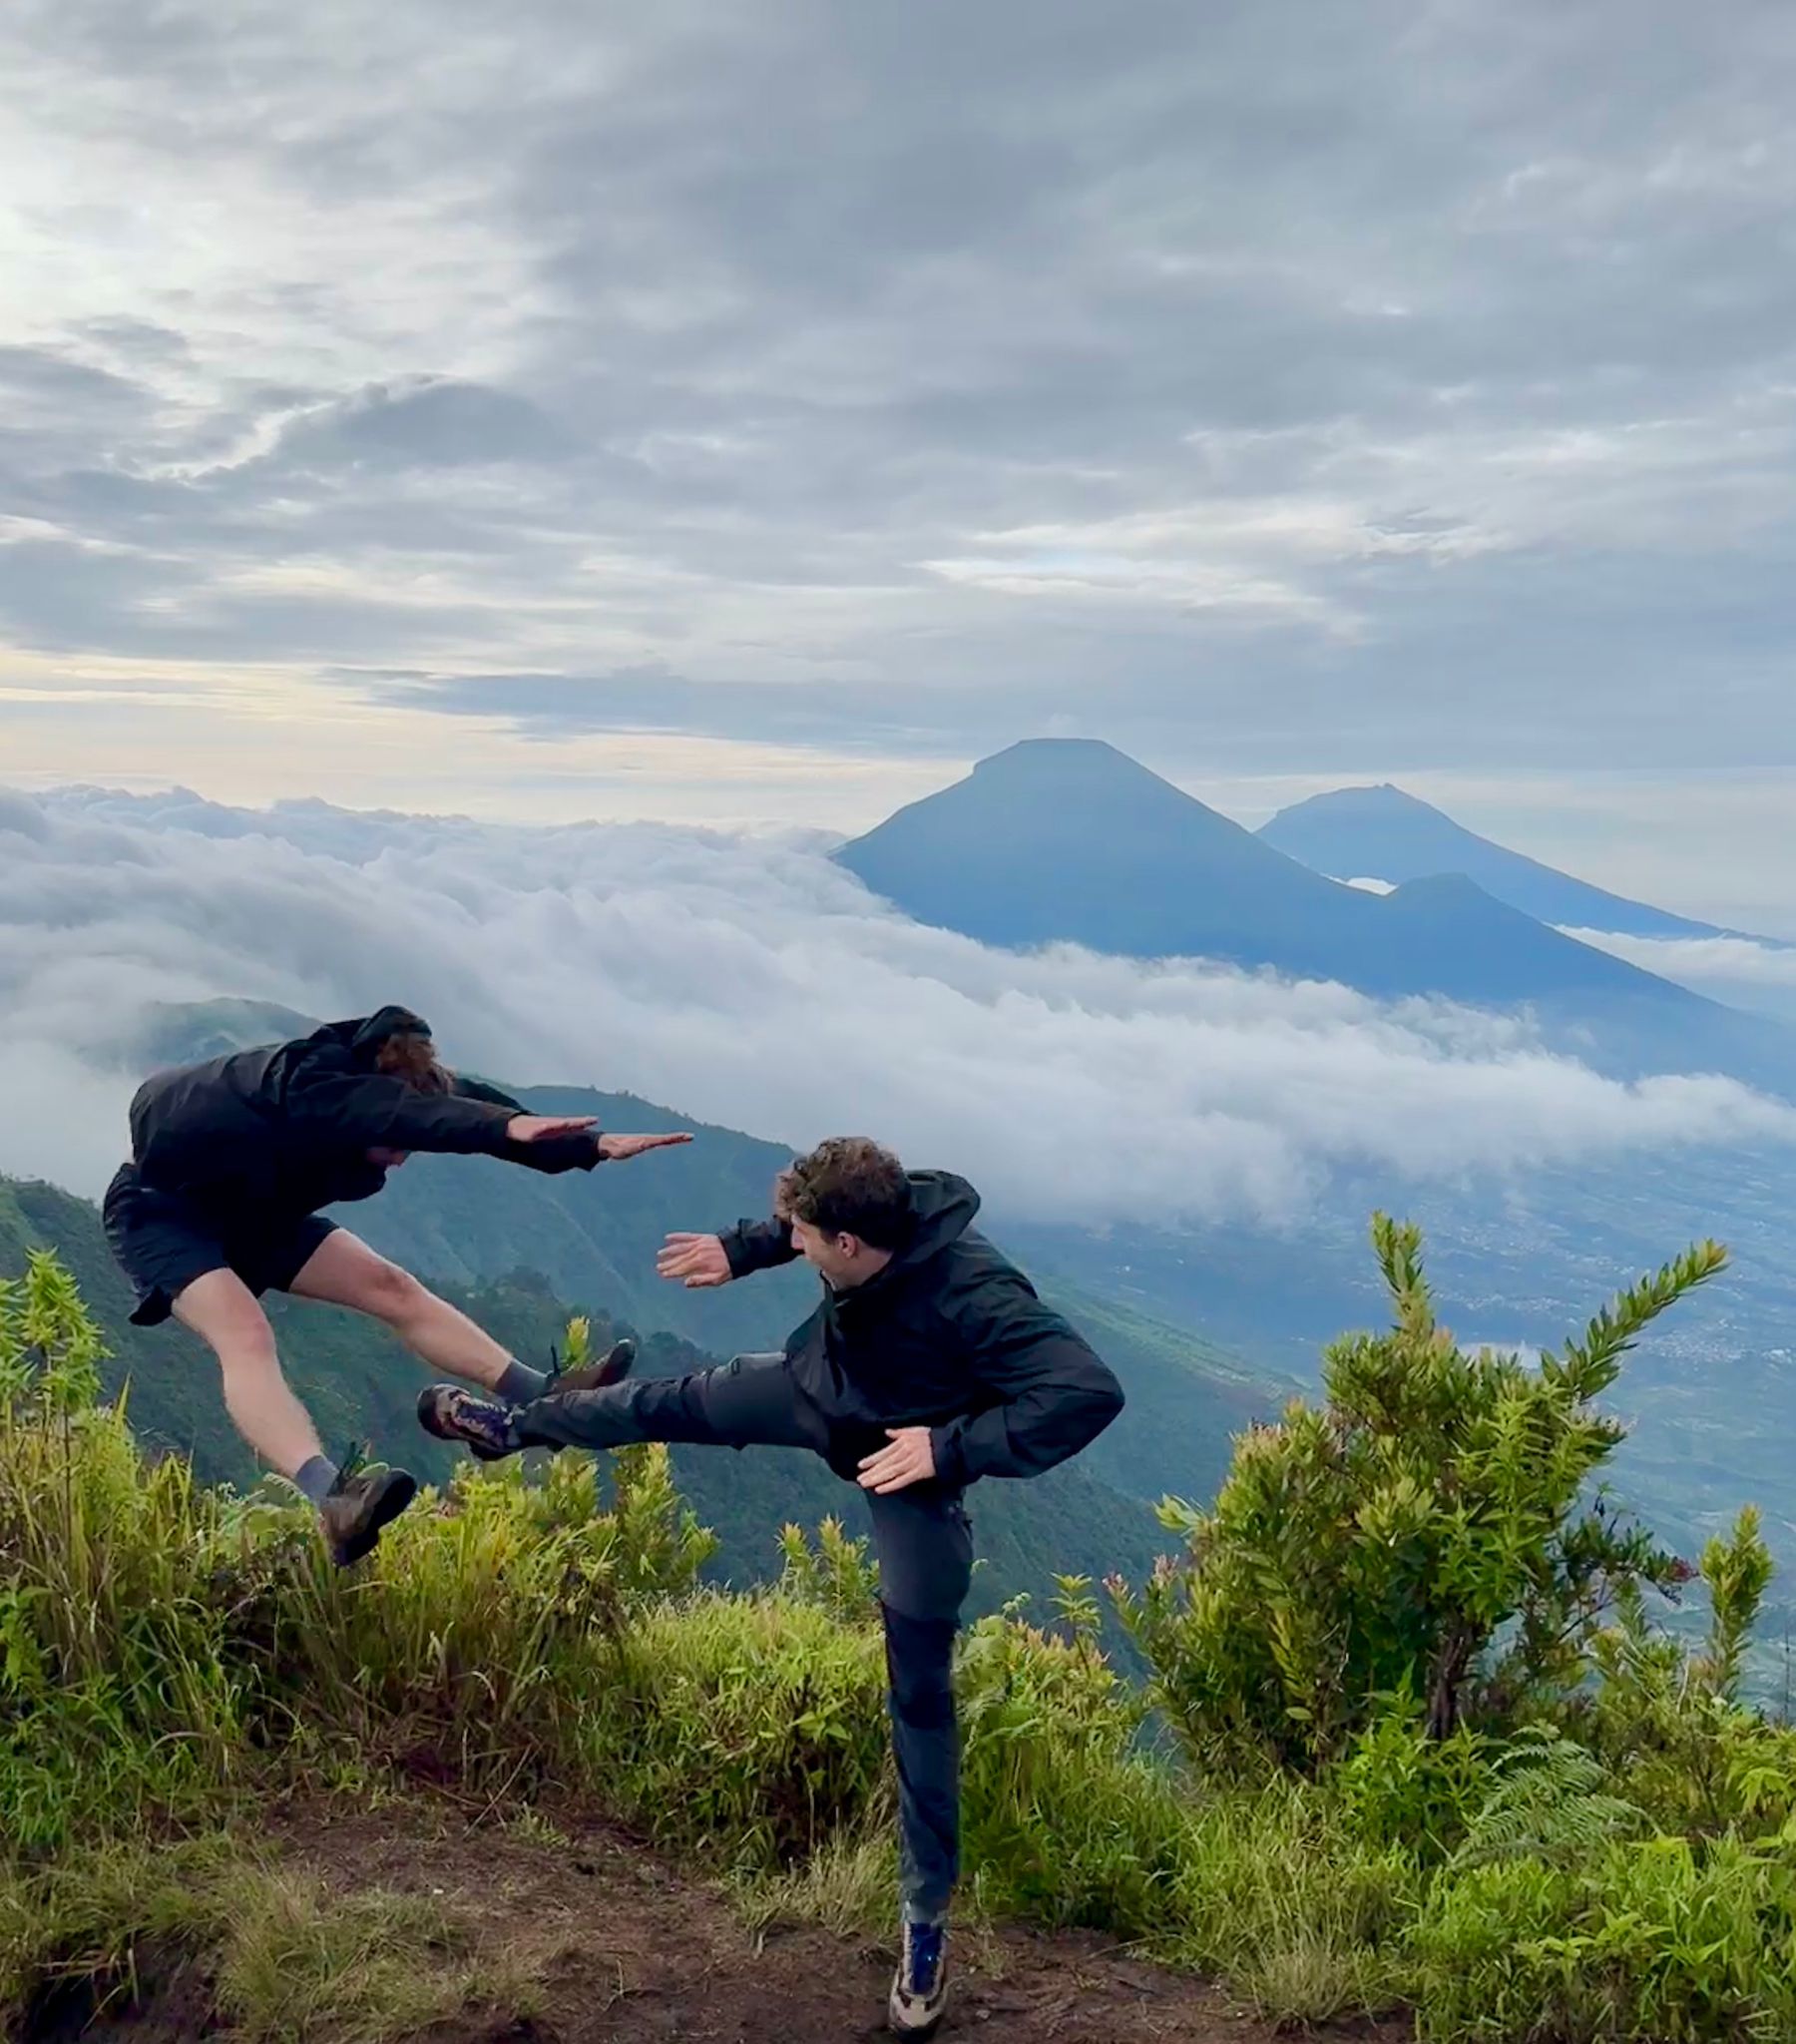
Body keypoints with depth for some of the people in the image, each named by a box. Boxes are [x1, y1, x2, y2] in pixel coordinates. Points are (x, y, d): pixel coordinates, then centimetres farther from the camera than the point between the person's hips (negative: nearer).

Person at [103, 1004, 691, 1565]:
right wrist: (505, 1126, -68)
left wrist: (591, 1145, -24)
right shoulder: (302, 1085, -37)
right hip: (161, 1210, -8)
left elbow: (463, 1104, -15)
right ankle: (333, 1498, -53)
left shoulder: (372, 1078, -14)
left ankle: (546, 1398, 1)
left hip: (252, 1210, 8)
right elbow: (400, 1112, -55)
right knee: (245, 1334, -32)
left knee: (390, 1288, -1)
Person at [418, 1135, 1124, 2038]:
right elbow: (819, 1221, 2)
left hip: (911, 1461, -5)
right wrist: (740, 1249, 5)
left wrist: (955, 1448, -43)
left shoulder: (975, 1297, -43)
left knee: (918, 1694, 4)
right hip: (820, 1390, 5)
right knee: (677, 1404, 19)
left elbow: (1091, 1392, -48)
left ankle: (927, 1920, 20)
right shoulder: (885, 1210, -24)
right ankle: (517, 1425, 50)